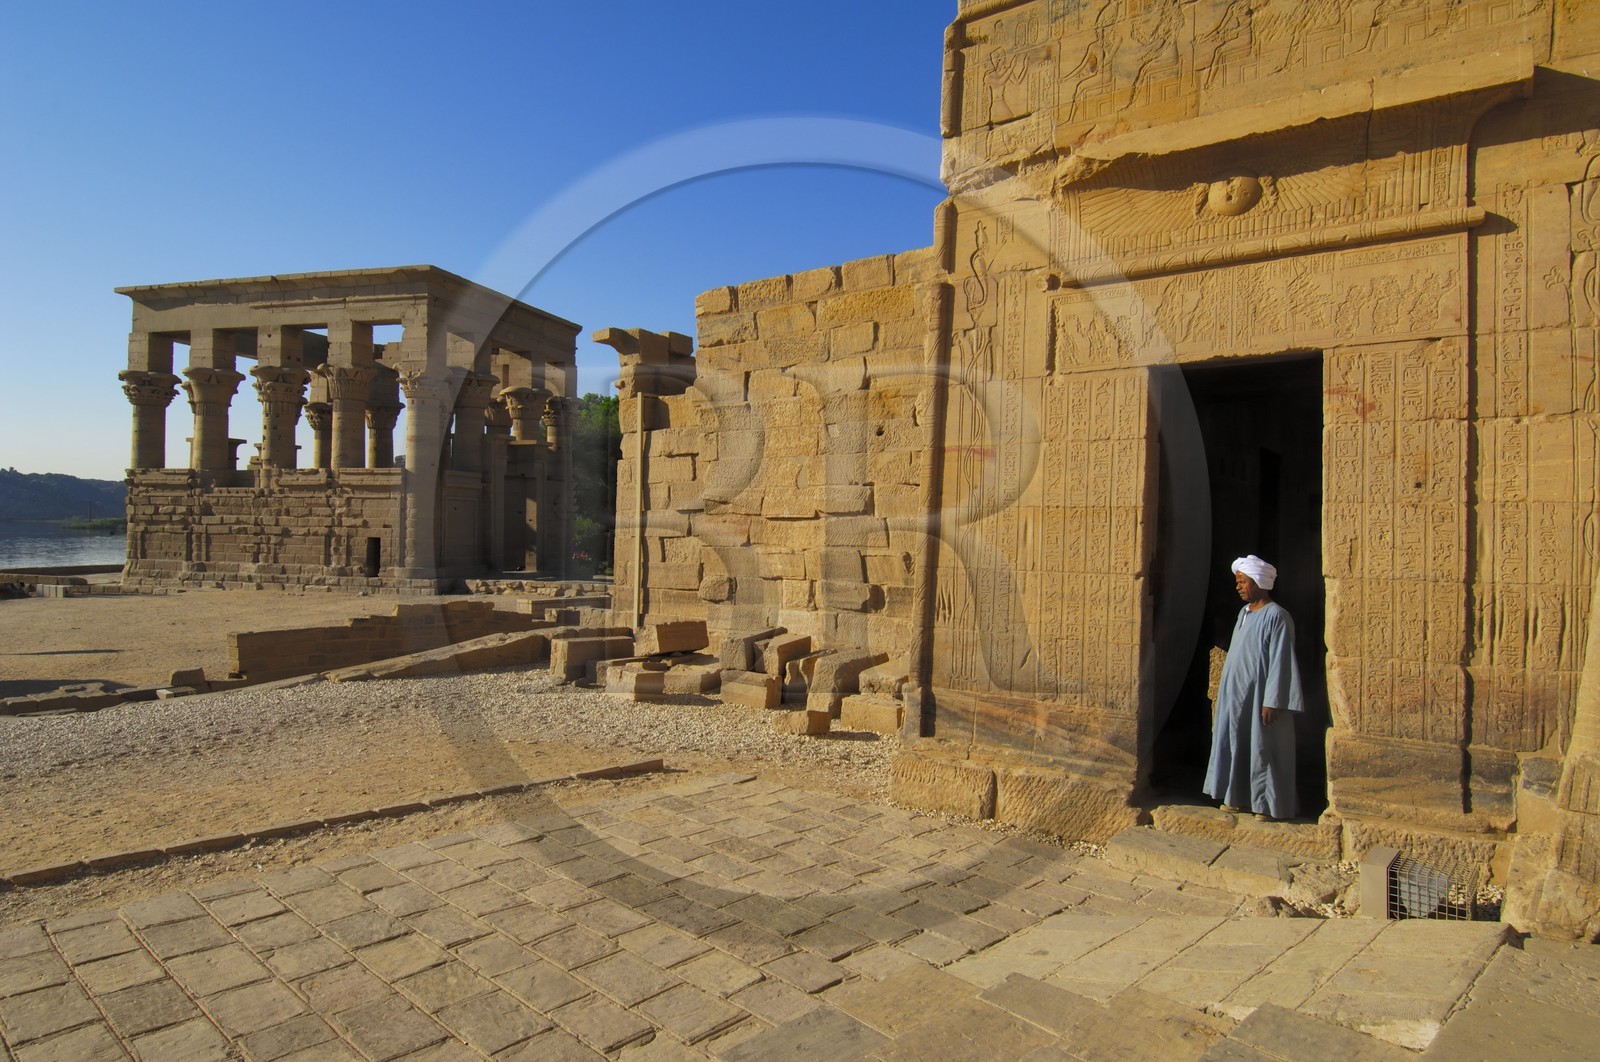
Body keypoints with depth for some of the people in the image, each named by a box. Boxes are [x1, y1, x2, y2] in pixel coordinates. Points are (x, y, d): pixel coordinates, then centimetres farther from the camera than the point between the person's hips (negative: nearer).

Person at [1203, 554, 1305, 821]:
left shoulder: (1276, 616, -15)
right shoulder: (1244, 612, 11)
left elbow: (1280, 661, -17)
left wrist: (1272, 702, -20)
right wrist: (1225, 689, 16)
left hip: (1259, 696, -8)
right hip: (1236, 695, 8)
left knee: (1263, 749, 1)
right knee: (1236, 744, 13)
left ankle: (1268, 804, 12)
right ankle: (1237, 796, 24)